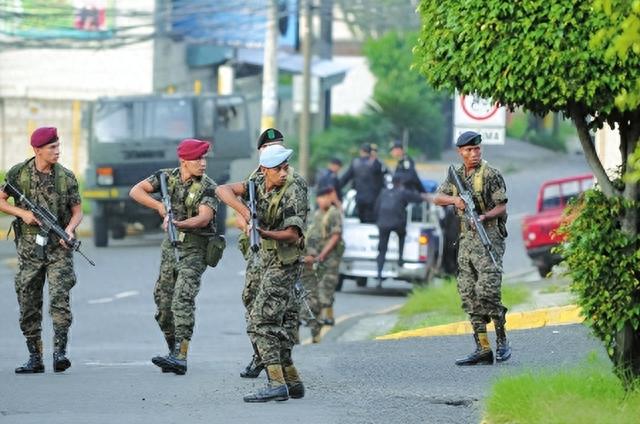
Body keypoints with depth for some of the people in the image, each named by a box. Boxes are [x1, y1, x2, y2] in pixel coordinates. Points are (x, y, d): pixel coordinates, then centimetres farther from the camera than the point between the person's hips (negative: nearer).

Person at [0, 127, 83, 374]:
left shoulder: (66, 177, 0)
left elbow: (77, 211, 6)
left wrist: (70, 229, -14)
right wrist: (22, 213, -8)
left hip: (58, 246, -1)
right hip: (29, 247, 1)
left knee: (60, 297, -16)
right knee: (28, 304, 2)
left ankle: (60, 352, -17)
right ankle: (35, 358, 10)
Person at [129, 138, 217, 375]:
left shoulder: (207, 187, -11)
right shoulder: (168, 177, 2)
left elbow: (204, 218, -25)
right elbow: (136, 191, -2)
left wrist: (179, 224, -43)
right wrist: (160, 206, -16)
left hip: (195, 248, -5)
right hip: (171, 246, 5)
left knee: (183, 299, -20)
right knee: (163, 301, 7)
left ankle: (180, 357, -28)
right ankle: (174, 351, 22)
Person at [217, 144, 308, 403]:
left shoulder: (294, 194, -14)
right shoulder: (258, 187, 6)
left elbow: (293, 235, -21)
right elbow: (223, 190, -4)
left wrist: (265, 234, -37)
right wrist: (243, 211, -21)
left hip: (284, 263, -8)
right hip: (266, 262, 8)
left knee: (261, 321, -16)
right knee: (278, 325, 11)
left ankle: (276, 383, -22)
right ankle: (292, 382, 18)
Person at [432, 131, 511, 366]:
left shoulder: (491, 175, -4)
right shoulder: (456, 175, 14)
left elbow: (502, 207, -5)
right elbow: (437, 198, 11)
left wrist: (485, 216, -23)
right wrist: (454, 199, -9)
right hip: (466, 240, 6)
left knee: (487, 291, -16)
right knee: (468, 295, 2)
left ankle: (502, 341, -3)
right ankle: (483, 349, 4)